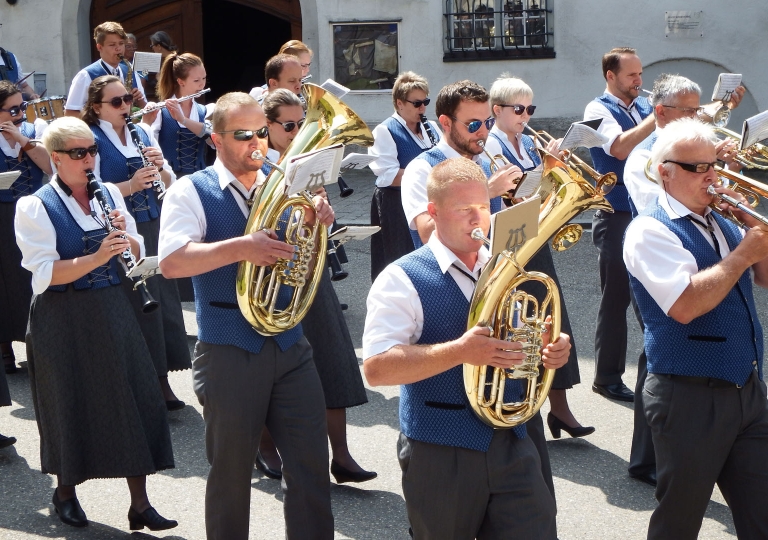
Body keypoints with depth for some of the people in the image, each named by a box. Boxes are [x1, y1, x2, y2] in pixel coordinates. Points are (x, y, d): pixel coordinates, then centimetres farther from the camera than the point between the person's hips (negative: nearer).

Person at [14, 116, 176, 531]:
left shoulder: (109, 194, 7)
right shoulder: (35, 207, -8)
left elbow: (138, 255, 10)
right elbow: (44, 274, -18)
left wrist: (125, 236, -12)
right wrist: (97, 257, -29)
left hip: (111, 310, 4)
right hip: (64, 320, -4)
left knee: (135, 400, 1)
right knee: (71, 406, 7)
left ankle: (140, 505, 9)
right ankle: (65, 493, 30)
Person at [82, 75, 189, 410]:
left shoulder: (142, 133, 12)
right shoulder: (92, 139, -5)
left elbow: (170, 181, 11)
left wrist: (160, 166, -10)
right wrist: (131, 185, -27)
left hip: (154, 226, 6)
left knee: (163, 298, 7)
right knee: (138, 304, -5)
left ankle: (161, 380, 19)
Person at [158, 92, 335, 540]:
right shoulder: (191, 192, -4)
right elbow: (171, 262, -19)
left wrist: (319, 225, -9)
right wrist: (240, 248, -30)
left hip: (290, 346, 4)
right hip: (229, 352, -3)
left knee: (312, 463, 4)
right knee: (232, 472, 9)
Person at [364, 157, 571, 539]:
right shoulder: (402, 279, -9)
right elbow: (376, 369, -20)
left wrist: (551, 350, -3)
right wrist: (459, 351, -29)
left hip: (511, 445, 5)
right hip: (441, 455, -4)